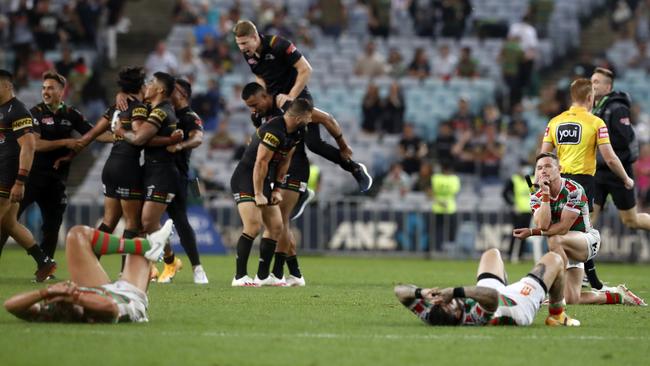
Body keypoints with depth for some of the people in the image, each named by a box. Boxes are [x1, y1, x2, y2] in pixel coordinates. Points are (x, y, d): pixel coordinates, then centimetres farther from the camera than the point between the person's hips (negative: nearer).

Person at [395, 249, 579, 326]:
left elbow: (400, 291, -38)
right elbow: (491, 295, -67)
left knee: (492, 253, 31)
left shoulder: (430, 316, -38)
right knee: (554, 259, 15)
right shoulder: (477, 318, -52)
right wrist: (455, 291, -67)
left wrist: (421, 292, -56)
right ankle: (557, 315, 37)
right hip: (521, 306, -6)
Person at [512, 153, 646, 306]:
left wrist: (532, 232, -24)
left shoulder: (574, 190, -21)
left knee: (554, 239, -37)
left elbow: (563, 227, -24)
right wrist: (546, 194, -27)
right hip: (565, 249, 6)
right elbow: (543, 225, -24)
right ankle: (617, 295, 20)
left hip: (587, 240, -6)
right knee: (572, 300, -4)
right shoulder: (536, 197, -5)